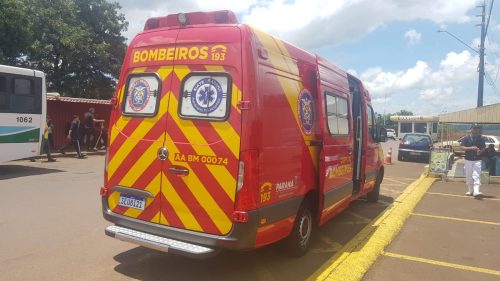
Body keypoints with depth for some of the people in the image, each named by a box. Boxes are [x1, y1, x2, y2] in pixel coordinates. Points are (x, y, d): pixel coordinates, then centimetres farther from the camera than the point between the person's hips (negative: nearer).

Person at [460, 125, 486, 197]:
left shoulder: (481, 139, 5)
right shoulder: (466, 138, 1)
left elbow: (484, 147, 14)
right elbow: (462, 147, -5)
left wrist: (481, 151, -8)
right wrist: (471, 148, -19)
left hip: (477, 160, 0)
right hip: (468, 159, 0)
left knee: (477, 175, -11)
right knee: (468, 176, 7)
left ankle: (476, 191, -18)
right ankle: (470, 190, 21)